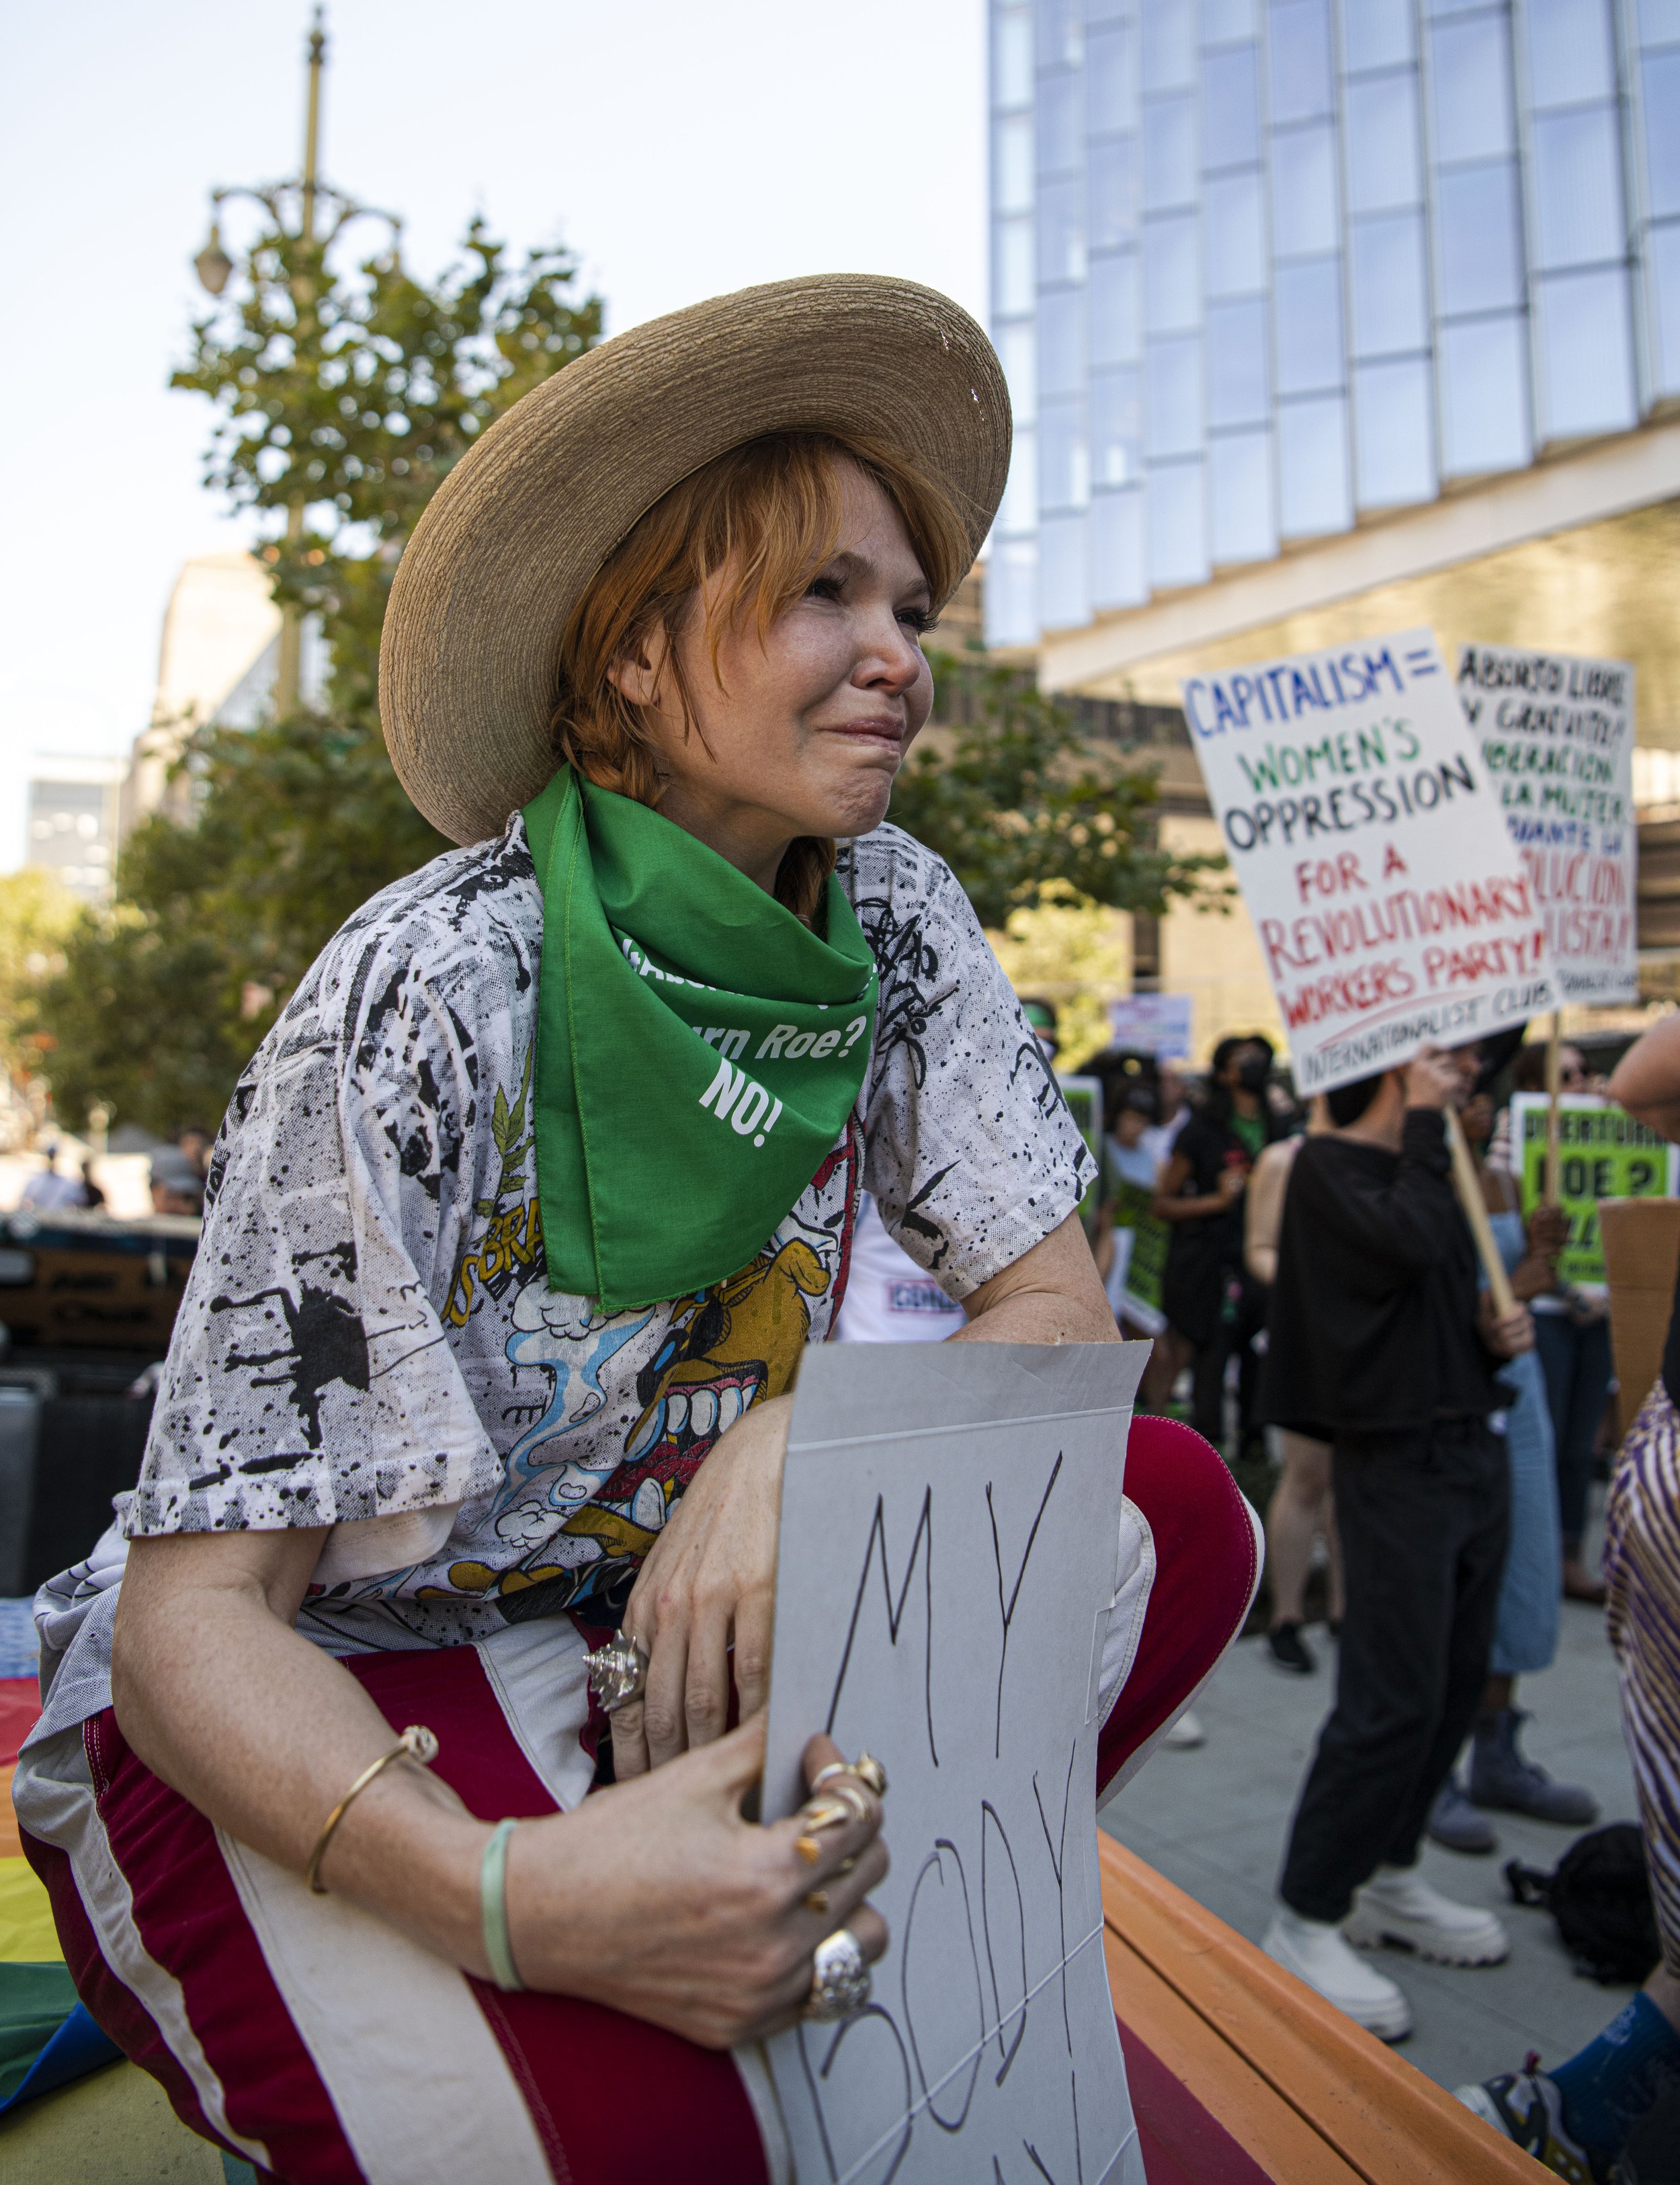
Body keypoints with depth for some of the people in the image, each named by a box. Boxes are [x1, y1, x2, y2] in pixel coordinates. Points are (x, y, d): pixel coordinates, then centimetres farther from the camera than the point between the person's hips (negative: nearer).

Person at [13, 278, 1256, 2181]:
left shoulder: (894, 919, -7)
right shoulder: (432, 995, -24)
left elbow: (1061, 1318, -6)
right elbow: (192, 1611, -22)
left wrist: (791, 1440, -26)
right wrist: (510, 1890, -40)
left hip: (660, 1628, 5)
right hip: (301, 1713, -4)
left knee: (1178, 1520, -14)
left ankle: (775, 1917, -2)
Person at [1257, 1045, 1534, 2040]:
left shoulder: (1430, 1171, 18)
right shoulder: (1329, 1168, -9)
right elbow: (1408, 1243, -27)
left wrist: (1497, 1332, 5)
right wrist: (1425, 1123, -15)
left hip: (1475, 1445, 9)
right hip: (1400, 1459, -9)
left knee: (1458, 1681, 13)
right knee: (1394, 1700, -9)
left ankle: (1389, 1876, 29)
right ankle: (1307, 1920, 3)